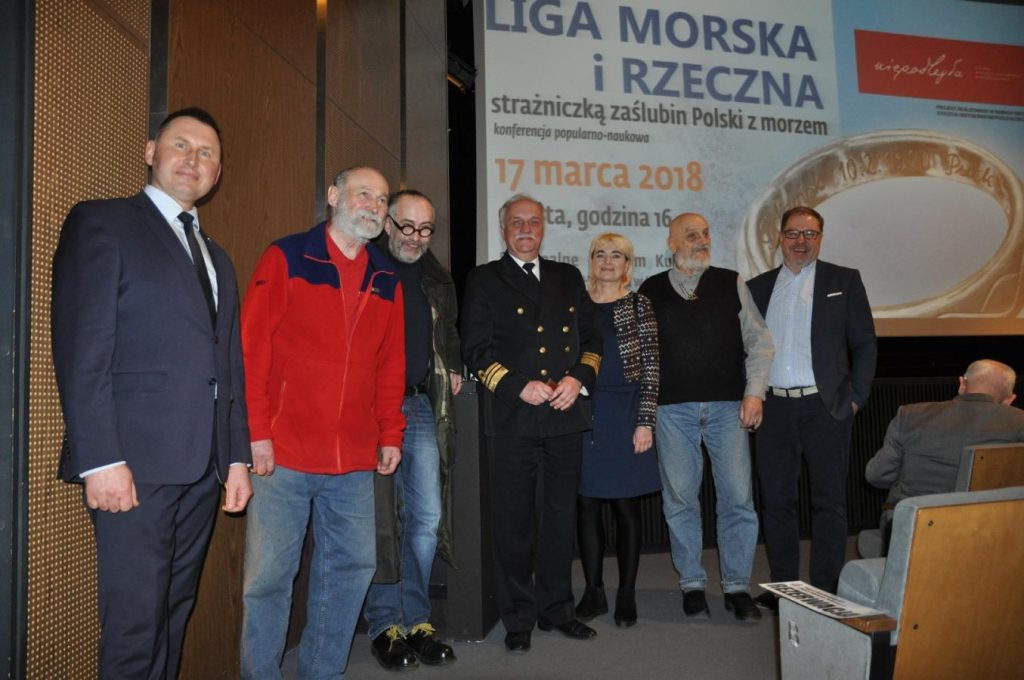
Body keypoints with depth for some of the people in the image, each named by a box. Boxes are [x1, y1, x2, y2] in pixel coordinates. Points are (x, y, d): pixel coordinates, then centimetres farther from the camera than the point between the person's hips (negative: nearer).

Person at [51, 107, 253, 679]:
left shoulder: (218, 258, 21)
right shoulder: (100, 223, 1)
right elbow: (81, 351, -9)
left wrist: (238, 457, 12)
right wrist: (100, 460, -15)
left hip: (203, 468, 6)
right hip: (137, 462, -6)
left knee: (174, 616, 14)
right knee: (134, 625, -1)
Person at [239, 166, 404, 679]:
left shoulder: (386, 280, 13)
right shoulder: (285, 258, -1)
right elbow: (251, 346, -6)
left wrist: (390, 434, 9)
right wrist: (257, 431, -10)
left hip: (354, 458, 5)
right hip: (284, 452, -5)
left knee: (352, 565, 11)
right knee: (270, 573, 3)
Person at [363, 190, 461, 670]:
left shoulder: (438, 280, 16)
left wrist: (453, 369, 12)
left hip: (422, 406, 5)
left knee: (427, 517, 4)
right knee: (379, 519, 2)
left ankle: (416, 620, 18)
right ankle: (384, 625, 15)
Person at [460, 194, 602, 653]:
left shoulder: (568, 277, 15)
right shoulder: (483, 280, 4)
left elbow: (590, 337, 14)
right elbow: (475, 350, -4)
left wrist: (578, 378, -4)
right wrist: (519, 387, -14)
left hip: (565, 414, 4)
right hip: (512, 419, -3)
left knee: (561, 516, 12)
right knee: (512, 521, 4)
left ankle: (556, 609, 28)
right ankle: (517, 619, 19)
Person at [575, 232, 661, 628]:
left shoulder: (638, 306, 3)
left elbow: (650, 367, -1)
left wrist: (645, 421, -9)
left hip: (625, 413, -2)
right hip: (584, 412, 2)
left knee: (626, 504, 4)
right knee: (587, 503, 5)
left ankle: (626, 594, 17)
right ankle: (593, 591, 19)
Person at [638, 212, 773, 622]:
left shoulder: (731, 284, 9)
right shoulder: (651, 292, 7)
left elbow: (758, 341, 8)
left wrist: (754, 391, -3)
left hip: (727, 405, 0)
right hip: (673, 408, 0)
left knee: (737, 497, 1)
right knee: (680, 499, 6)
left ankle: (737, 586, 16)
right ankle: (692, 584, 21)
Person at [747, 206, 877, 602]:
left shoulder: (844, 280, 6)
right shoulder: (758, 287, 12)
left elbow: (864, 343, 4)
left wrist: (855, 397, -5)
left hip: (825, 406, -2)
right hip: (773, 408, 3)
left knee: (829, 500, 4)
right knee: (776, 499, 7)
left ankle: (826, 591, 13)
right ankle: (783, 587, 19)